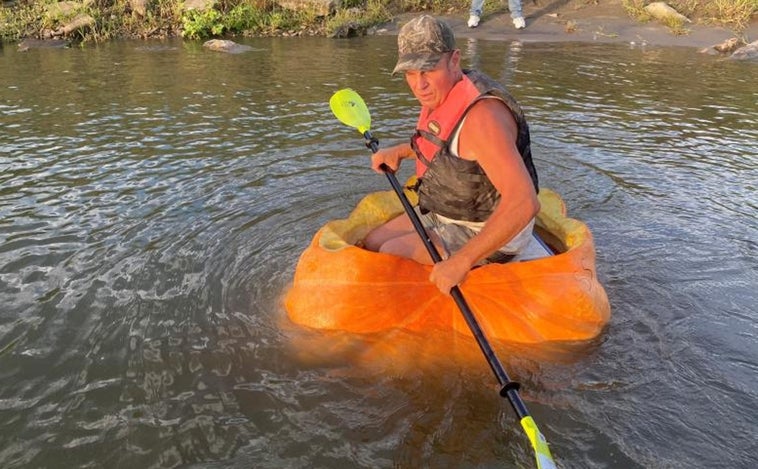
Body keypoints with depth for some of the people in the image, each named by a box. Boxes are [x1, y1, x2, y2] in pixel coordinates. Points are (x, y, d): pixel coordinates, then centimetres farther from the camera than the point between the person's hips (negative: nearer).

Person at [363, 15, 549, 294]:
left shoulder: (480, 115, -31)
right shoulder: (442, 95, -2)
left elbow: (524, 203, -39)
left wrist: (461, 262, -39)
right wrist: (400, 151, 8)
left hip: (485, 230, -9)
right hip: (446, 212, 9)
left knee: (392, 254, -16)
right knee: (371, 244, 10)